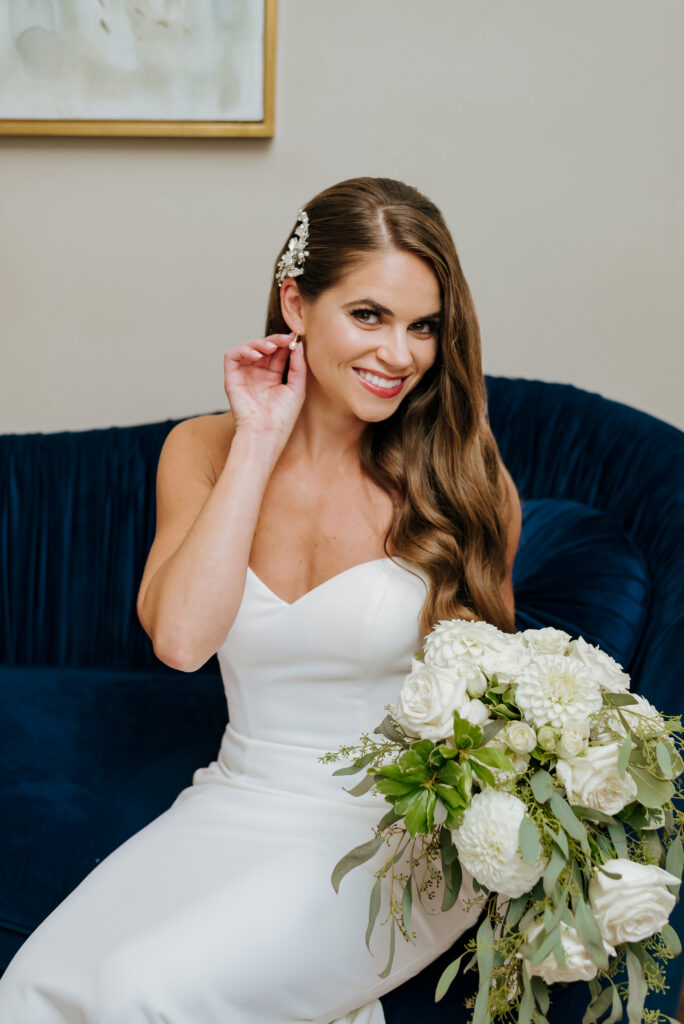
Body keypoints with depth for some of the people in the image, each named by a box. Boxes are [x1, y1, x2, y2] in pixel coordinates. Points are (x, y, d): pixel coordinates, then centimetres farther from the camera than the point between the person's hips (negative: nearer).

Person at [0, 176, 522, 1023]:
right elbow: (180, 636, -16)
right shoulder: (203, 451, 1)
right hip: (238, 807, 3)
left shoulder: (463, 477, -5)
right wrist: (261, 442, -12)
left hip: (399, 834, -3)